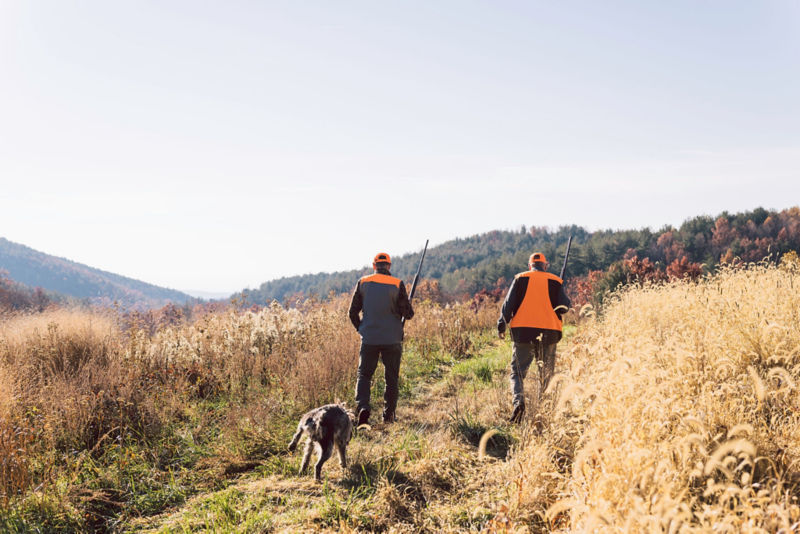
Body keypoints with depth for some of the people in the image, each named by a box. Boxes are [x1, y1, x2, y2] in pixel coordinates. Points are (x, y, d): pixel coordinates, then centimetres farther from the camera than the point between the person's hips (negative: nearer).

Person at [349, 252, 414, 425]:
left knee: (364, 374, 9)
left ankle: (363, 407, -13)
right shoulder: (397, 284, -6)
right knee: (391, 378, 11)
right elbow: (408, 313, -6)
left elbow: (353, 312, 3)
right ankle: (388, 415, 12)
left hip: (369, 339, 1)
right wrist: (408, 310, 17)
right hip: (392, 339, -1)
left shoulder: (363, 283, 0)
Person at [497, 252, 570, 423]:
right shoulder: (555, 281, 7)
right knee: (546, 373, 14)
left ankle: (518, 401, -21)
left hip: (523, 331, 0)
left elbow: (508, 304, 1)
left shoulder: (520, 279, 6)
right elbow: (564, 307, 0)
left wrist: (501, 326, 8)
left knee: (517, 372, 3)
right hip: (549, 332, 1)